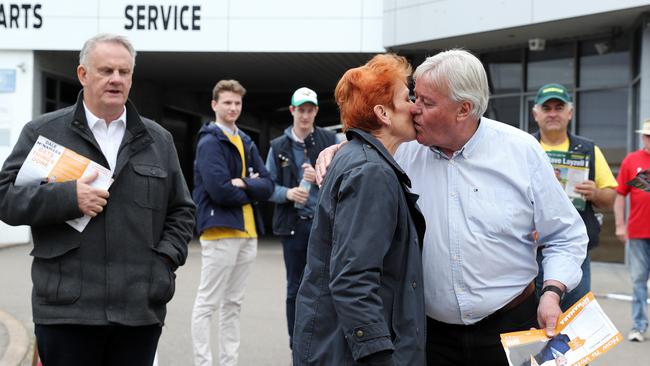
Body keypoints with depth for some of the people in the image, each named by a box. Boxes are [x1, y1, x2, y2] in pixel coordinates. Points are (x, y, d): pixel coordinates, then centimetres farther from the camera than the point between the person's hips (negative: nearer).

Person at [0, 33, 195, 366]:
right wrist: (67, 197, -14)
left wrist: (166, 258, 1)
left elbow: (182, 211, 17)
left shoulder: (158, 140, 13)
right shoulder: (43, 132, 5)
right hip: (66, 309, -2)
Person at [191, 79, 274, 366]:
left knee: (233, 304, 13)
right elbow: (220, 190, -19)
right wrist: (251, 191, -4)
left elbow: (267, 186, 7)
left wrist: (243, 184, -11)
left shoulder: (247, 143, 16)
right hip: (220, 231, -8)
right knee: (207, 304, -2)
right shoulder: (210, 142, -7)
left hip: (248, 231, 8)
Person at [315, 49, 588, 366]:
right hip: (433, 331, 2)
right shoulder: (405, 152, -3)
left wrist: (552, 293, -13)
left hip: (510, 327, -1)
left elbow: (566, 236, 0)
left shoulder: (522, 151, -6)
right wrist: (338, 151, -5)